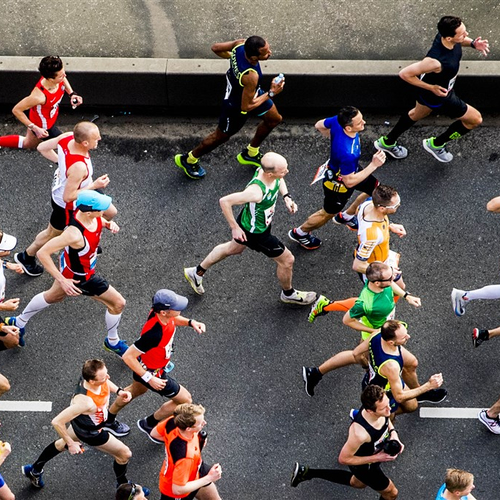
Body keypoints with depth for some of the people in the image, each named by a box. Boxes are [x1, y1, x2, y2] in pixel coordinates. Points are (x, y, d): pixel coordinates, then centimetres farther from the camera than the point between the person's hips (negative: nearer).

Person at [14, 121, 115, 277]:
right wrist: (94, 185, -27)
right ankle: (26, 257, 48)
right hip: (66, 205, -7)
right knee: (52, 234, 22)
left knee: (110, 212, 22)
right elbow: (68, 196, -32)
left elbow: (42, 148, -8)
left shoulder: (68, 136, -24)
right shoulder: (78, 167, -45)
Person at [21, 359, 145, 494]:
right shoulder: (84, 401, -47)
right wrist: (71, 444, -27)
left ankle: (35, 470, 55)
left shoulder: (91, 375, -28)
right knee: (124, 454, 11)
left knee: (62, 444, 33)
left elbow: (105, 382, 0)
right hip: (90, 432, -7)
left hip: (80, 421, 7)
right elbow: (57, 422, -40)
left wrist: (118, 391, -15)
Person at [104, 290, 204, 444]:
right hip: (153, 372, -8)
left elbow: (173, 319, 6)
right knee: (185, 399, 9)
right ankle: (148, 424, 29)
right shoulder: (154, 334, -45)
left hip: (144, 363, 8)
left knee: (136, 390, 35)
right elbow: (128, 356, -36)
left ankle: (108, 419, 58)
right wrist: (149, 379, -30)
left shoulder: (160, 313, -22)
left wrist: (190, 322, -12)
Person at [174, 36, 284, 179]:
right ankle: (189, 160, 42)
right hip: (237, 104, -8)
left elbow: (216, 48, -10)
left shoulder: (240, 44, -27)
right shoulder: (250, 77, -46)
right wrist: (271, 93, -26)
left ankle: (250, 153, 47)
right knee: (222, 136, 18)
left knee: (275, 119, 24)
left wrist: (231, 57, 8)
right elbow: (246, 106, -32)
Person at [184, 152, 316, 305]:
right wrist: (234, 228, -24)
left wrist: (286, 196, -10)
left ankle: (197, 273, 53)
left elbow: (279, 180, 6)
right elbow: (225, 201, -34)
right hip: (255, 232, -8)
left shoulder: (268, 168, -22)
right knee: (287, 260, 10)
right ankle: (288, 294, 42)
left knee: (234, 249, 33)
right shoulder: (256, 191, -44)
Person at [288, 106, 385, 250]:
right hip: (339, 183, -7)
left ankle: (346, 216, 47)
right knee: (328, 214, 21)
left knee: (376, 188, 25)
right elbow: (349, 182, -33)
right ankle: (300, 233, 49)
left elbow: (319, 125, -6)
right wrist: (374, 165, -35)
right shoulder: (347, 153, -48)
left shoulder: (338, 121, -28)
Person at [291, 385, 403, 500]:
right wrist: (377, 458, -28)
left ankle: (306, 472, 44)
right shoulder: (359, 433, -46)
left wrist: (393, 432, -18)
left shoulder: (380, 403, -27)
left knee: (357, 483, 35)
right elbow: (344, 459, -27)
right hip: (364, 466, -7)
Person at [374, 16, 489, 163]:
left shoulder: (445, 34, -24)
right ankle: (436, 144, 28)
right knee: (475, 119, 10)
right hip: (438, 96, -8)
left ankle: (387, 142, 55)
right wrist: (431, 87, -26)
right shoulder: (436, 61, -46)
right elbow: (404, 73, -35)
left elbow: (461, 40, 3)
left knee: (419, 113, 34)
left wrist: (473, 43, -19)